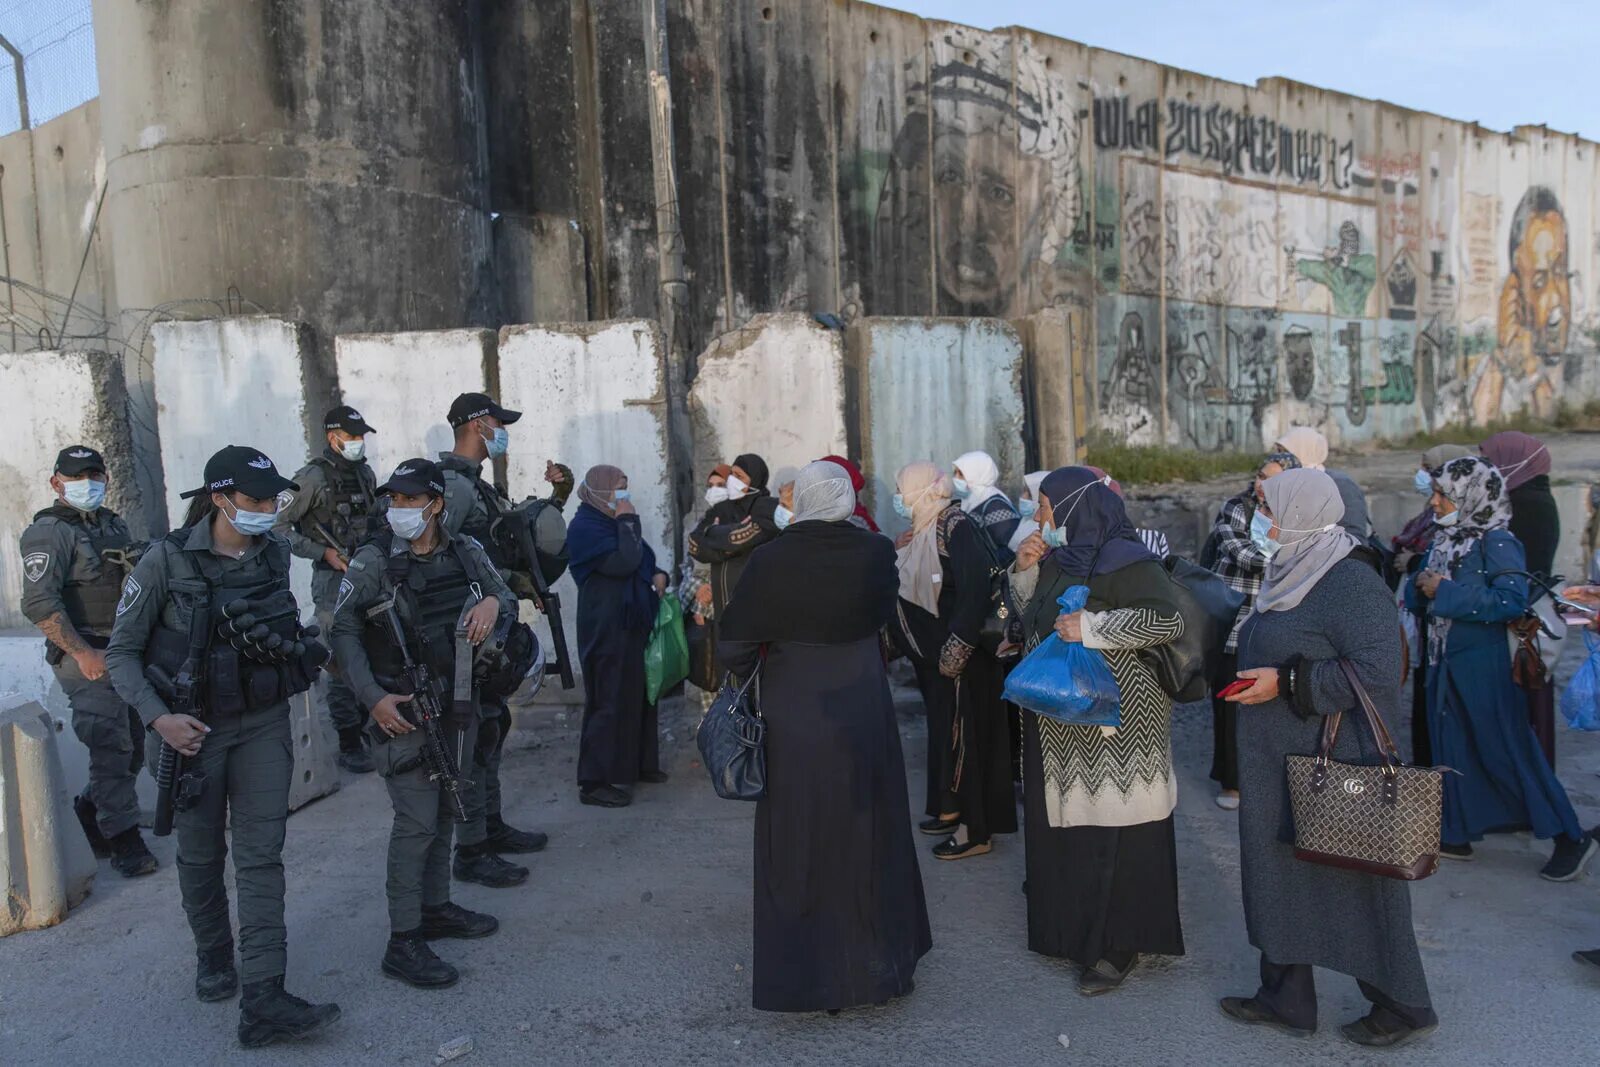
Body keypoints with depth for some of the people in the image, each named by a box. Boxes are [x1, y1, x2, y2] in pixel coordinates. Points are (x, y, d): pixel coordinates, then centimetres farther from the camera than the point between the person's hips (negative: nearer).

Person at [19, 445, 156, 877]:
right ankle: (125, 841, 3)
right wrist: (83, 652, -21)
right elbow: (39, 604, -18)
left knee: (132, 748, 13)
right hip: (88, 658, -7)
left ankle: (88, 814, 33)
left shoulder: (115, 525, 15)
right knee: (112, 750, -7)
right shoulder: (48, 532, -8)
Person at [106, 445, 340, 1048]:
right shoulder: (168, 559, -13)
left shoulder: (275, 554, -1)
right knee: (201, 853, 14)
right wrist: (158, 717, -20)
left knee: (261, 855, -3)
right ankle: (213, 957, 39)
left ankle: (262, 1001, -2)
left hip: (264, 724, 3)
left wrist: (304, 649, 2)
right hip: (191, 728, -2)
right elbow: (121, 652, -9)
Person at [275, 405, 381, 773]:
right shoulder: (313, 477, -9)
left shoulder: (365, 473, 11)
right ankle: (348, 743, 3)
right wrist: (323, 552, -13)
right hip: (334, 577, -6)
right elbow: (278, 526, -9)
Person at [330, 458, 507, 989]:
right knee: (416, 822, -7)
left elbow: (508, 599, 13)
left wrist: (493, 601, -12)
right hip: (403, 708, -5)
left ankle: (436, 908, 31)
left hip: (458, 703, 5)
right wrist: (372, 697, -16)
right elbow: (344, 633, -7)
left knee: (445, 812, 16)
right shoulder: (372, 562, -10)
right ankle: (402, 942, 2)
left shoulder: (466, 552, 2)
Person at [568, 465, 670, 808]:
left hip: (631, 623, 9)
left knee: (637, 692, 15)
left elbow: (641, 560, 22)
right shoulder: (586, 528, -14)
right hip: (607, 628, -9)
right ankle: (595, 782, 2)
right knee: (610, 699, -6)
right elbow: (622, 562, -26)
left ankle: (636, 764, 28)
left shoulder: (610, 522, 14)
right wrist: (628, 521, -16)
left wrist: (658, 575, 1)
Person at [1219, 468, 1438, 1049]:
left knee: (1352, 884, 5)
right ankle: (1285, 1000, 30)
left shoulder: (1350, 584, -19)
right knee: (1280, 875, 16)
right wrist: (1254, 677, 11)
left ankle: (1403, 1007, 26)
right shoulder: (1290, 574, 10)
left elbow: (1378, 673, -26)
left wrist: (1286, 684, -24)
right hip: (1279, 764, 9)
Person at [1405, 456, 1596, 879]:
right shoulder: (1443, 541, 9)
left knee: (1506, 751, -2)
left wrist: (1447, 592, -21)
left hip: (1484, 665, -7)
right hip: (1444, 662, 7)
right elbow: (1417, 600, 16)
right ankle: (1457, 835, 23)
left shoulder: (1496, 542, -13)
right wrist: (1422, 587, -7)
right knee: (1452, 750, 12)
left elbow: (1512, 601, -23)